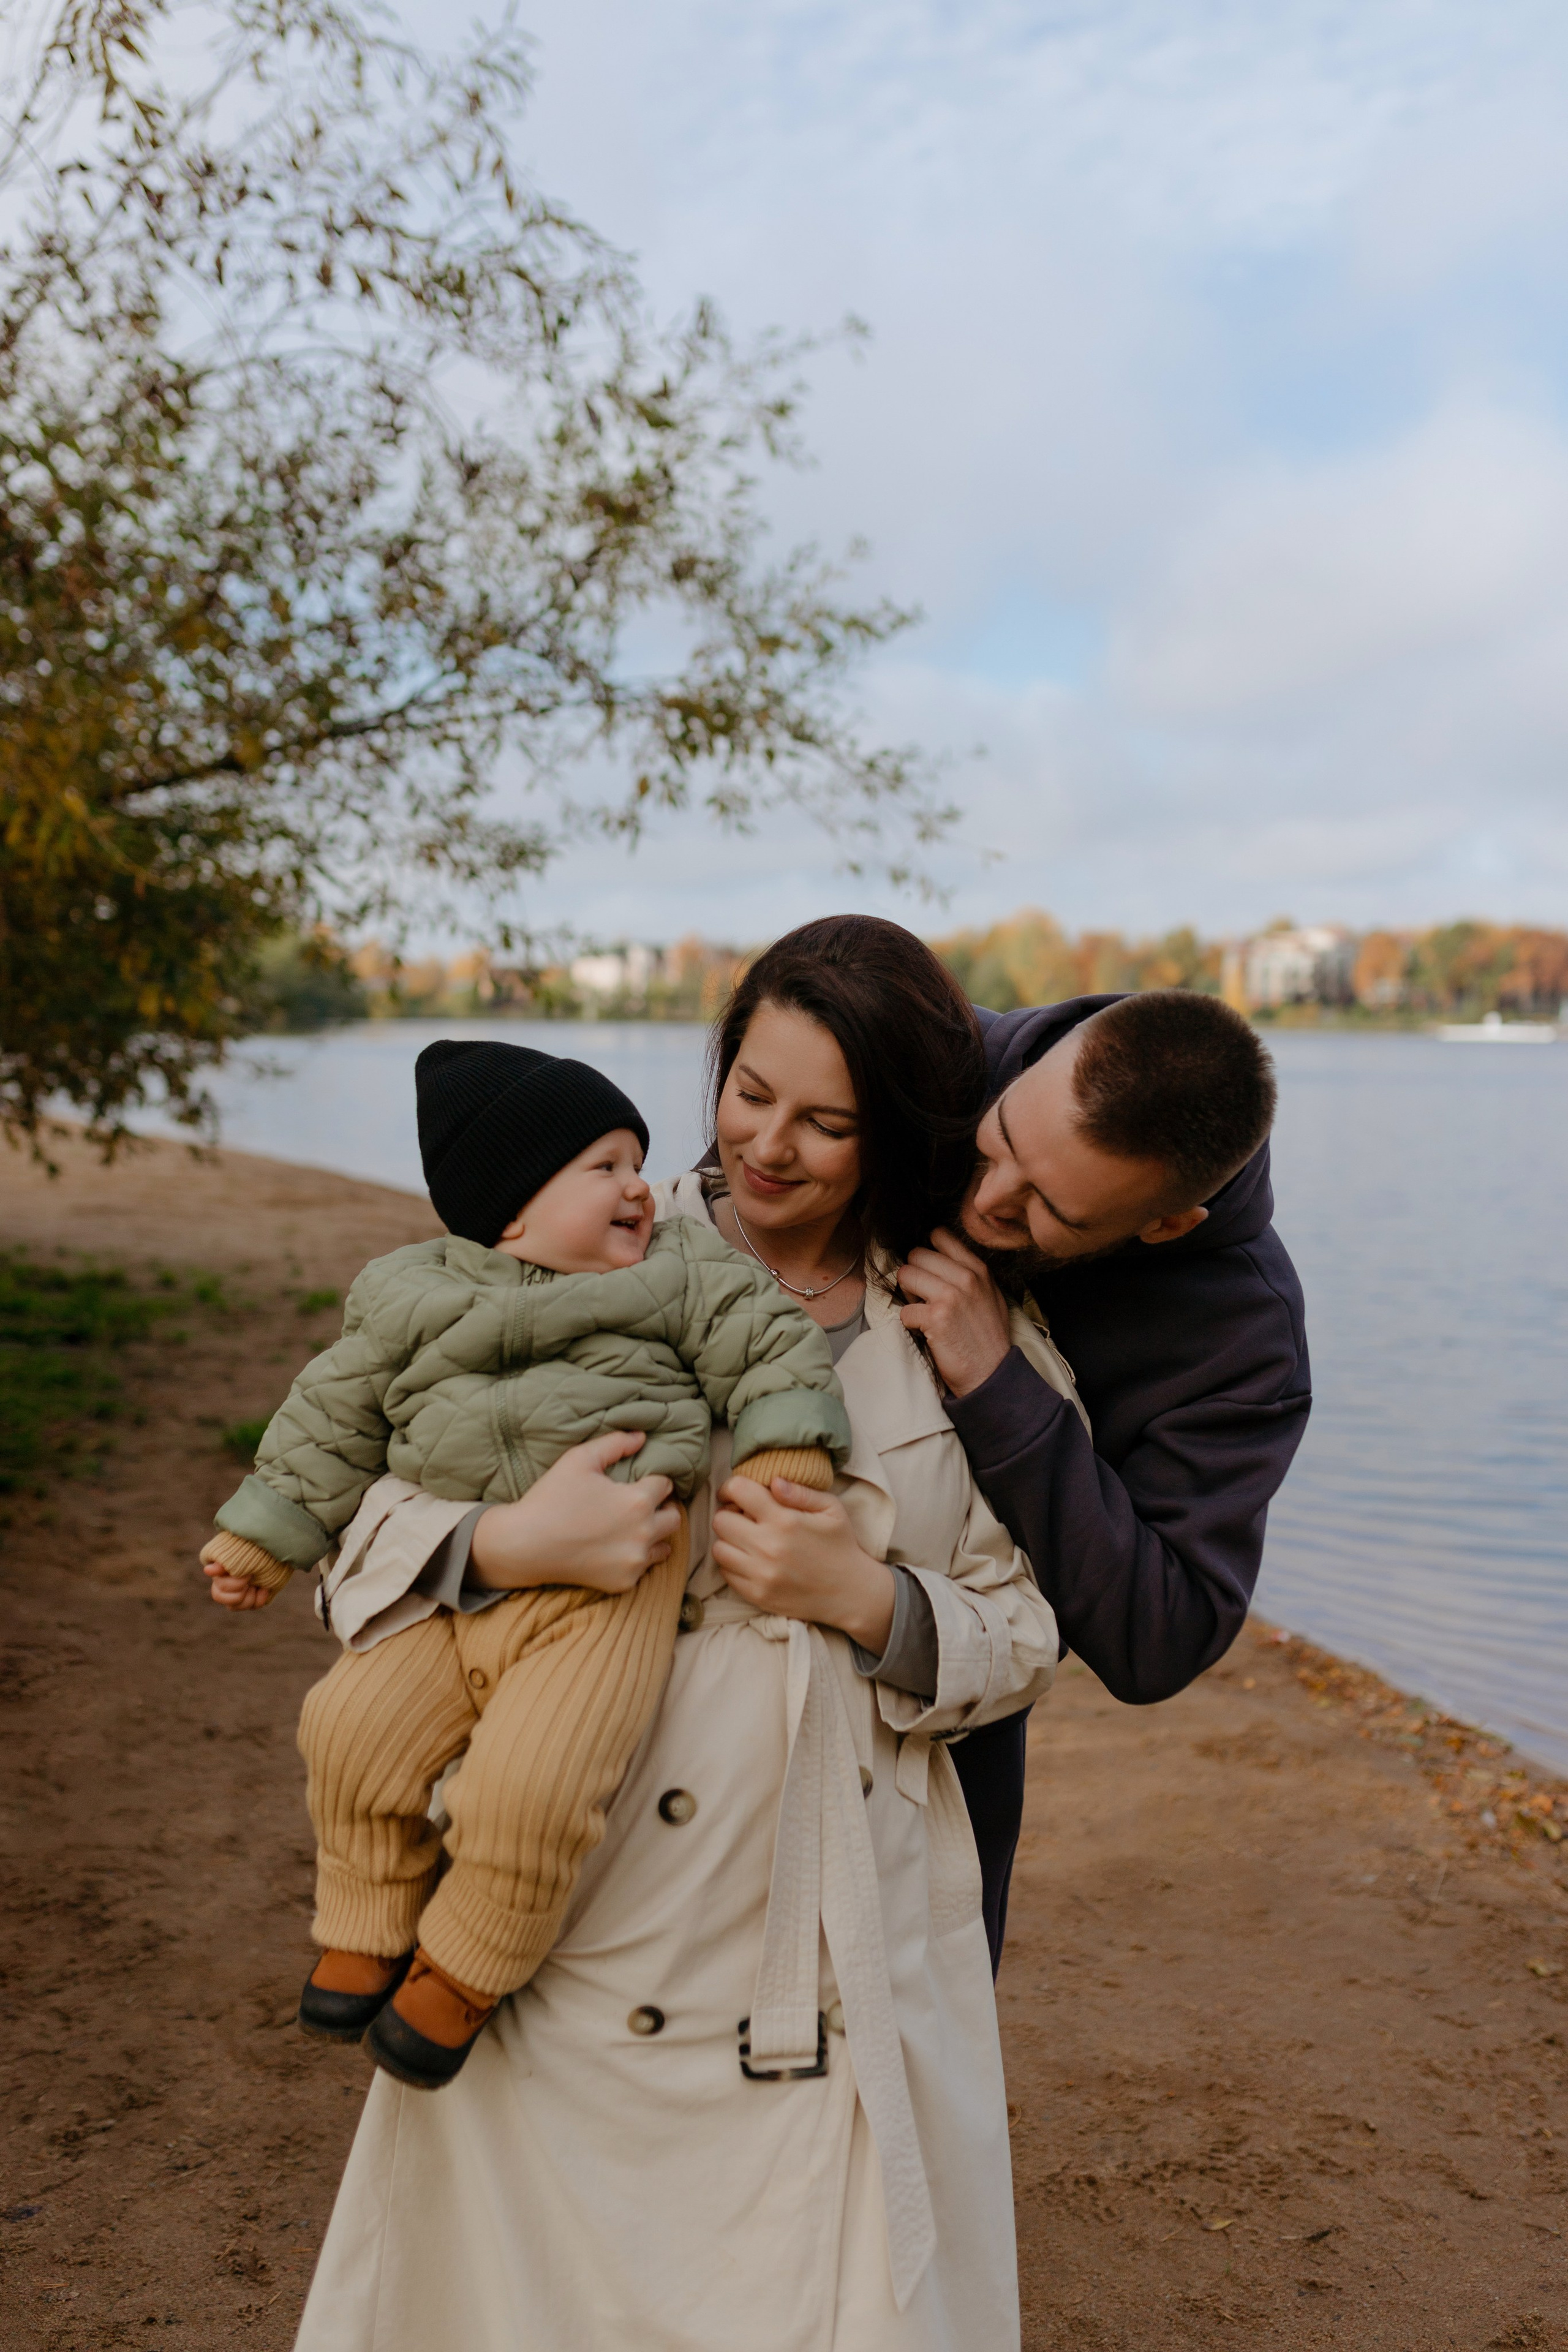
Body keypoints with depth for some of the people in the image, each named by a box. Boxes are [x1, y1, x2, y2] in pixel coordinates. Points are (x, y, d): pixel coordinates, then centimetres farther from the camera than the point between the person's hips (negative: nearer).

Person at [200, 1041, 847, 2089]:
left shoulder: (684, 1272, 6)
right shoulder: (410, 1302, 9)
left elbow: (773, 1341, 4)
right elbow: (335, 1422, 17)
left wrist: (786, 1448, -11)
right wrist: (263, 1537, 20)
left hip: (603, 1591, -4)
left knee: (528, 1785, -19)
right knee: (352, 1731, -4)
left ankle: (460, 1977, 8)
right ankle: (368, 1933, 23)